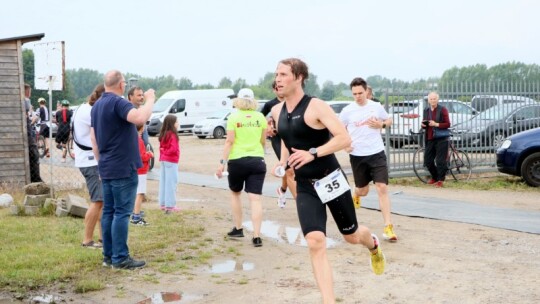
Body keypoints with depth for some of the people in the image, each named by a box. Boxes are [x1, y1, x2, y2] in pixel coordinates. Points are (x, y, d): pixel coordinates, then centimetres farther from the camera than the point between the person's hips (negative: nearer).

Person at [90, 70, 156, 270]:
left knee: (109, 211, 10)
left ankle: (109, 255, 14)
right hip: (123, 168, -9)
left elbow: (93, 138, 18)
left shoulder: (97, 106, 14)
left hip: (107, 168, 9)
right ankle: (120, 258, -4)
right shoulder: (118, 102, -15)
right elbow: (140, 118, -33)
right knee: (122, 212, -6)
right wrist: (150, 100, -17)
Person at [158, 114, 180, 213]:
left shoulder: (163, 134, 9)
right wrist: (166, 153, -10)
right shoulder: (172, 135, -17)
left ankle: (163, 204, 18)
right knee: (171, 183, -4)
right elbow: (174, 148, -25)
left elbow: (161, 147, 13)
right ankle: (170, 206, -3)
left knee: (163, 182, 12)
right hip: (171, 161, -9)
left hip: (163, 160, 9)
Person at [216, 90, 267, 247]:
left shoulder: (234, 117, -4)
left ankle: (238, 229, 25)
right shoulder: (260, 117, 4)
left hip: (237, 160, -1)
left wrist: (222, 162, -8)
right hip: (257, 160, 1)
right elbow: (263, 141, 10)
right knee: (255, 198, -2)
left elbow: (229, 141, -10)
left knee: (235, 193, 21)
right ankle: (256, 236, -8)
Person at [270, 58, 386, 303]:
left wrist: (313, 154, -29)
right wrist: (283, 160, 6)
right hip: (305, 187, 4)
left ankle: (373, 245, 52)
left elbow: (344, 138, -22)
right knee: (315, 243, -13)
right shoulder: (277, 111, 5)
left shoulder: (316, 107, -15)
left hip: (330, 180, -4)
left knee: (351, 236, 14)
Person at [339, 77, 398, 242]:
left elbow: (389, 120, 15)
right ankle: (355, 195, 53)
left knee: (382, 188, -11)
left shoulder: (376, 107, 0)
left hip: (377, 153, 0)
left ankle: (388, 227, -9)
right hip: (357, 155, 0)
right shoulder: (347, 111, -2)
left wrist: (381, 124, -7)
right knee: (363, 190, 12)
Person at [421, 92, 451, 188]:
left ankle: (440, 180, 7)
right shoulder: (426, 110, 12)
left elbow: (447, 124, -9)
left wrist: (436, 124, -20)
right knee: (427, 161, 8)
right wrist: (423, 125, -2)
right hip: (430, 139, 6)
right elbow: (424, 124, 21)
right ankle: (434, 177, 29)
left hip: (441, 139, -5)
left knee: (440, 161, -6)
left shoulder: (443, 110, -3)